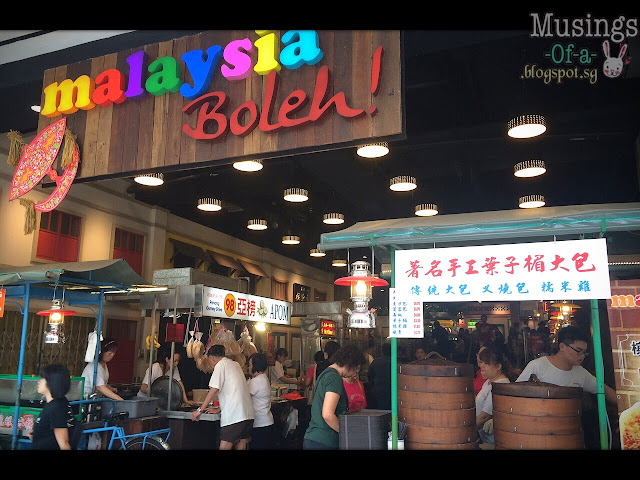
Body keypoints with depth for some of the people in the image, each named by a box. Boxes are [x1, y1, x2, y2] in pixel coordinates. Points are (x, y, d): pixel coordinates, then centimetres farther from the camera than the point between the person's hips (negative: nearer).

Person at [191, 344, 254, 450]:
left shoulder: (220, 365, -2)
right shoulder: (235, 364, 22)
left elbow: (214, 390, -10)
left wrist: (200, 410, -5)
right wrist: (219, 409, 20)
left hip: (234, 415, -9)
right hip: (248, 413, 9)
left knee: (224, 447, -8)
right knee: (241, 446, 11)